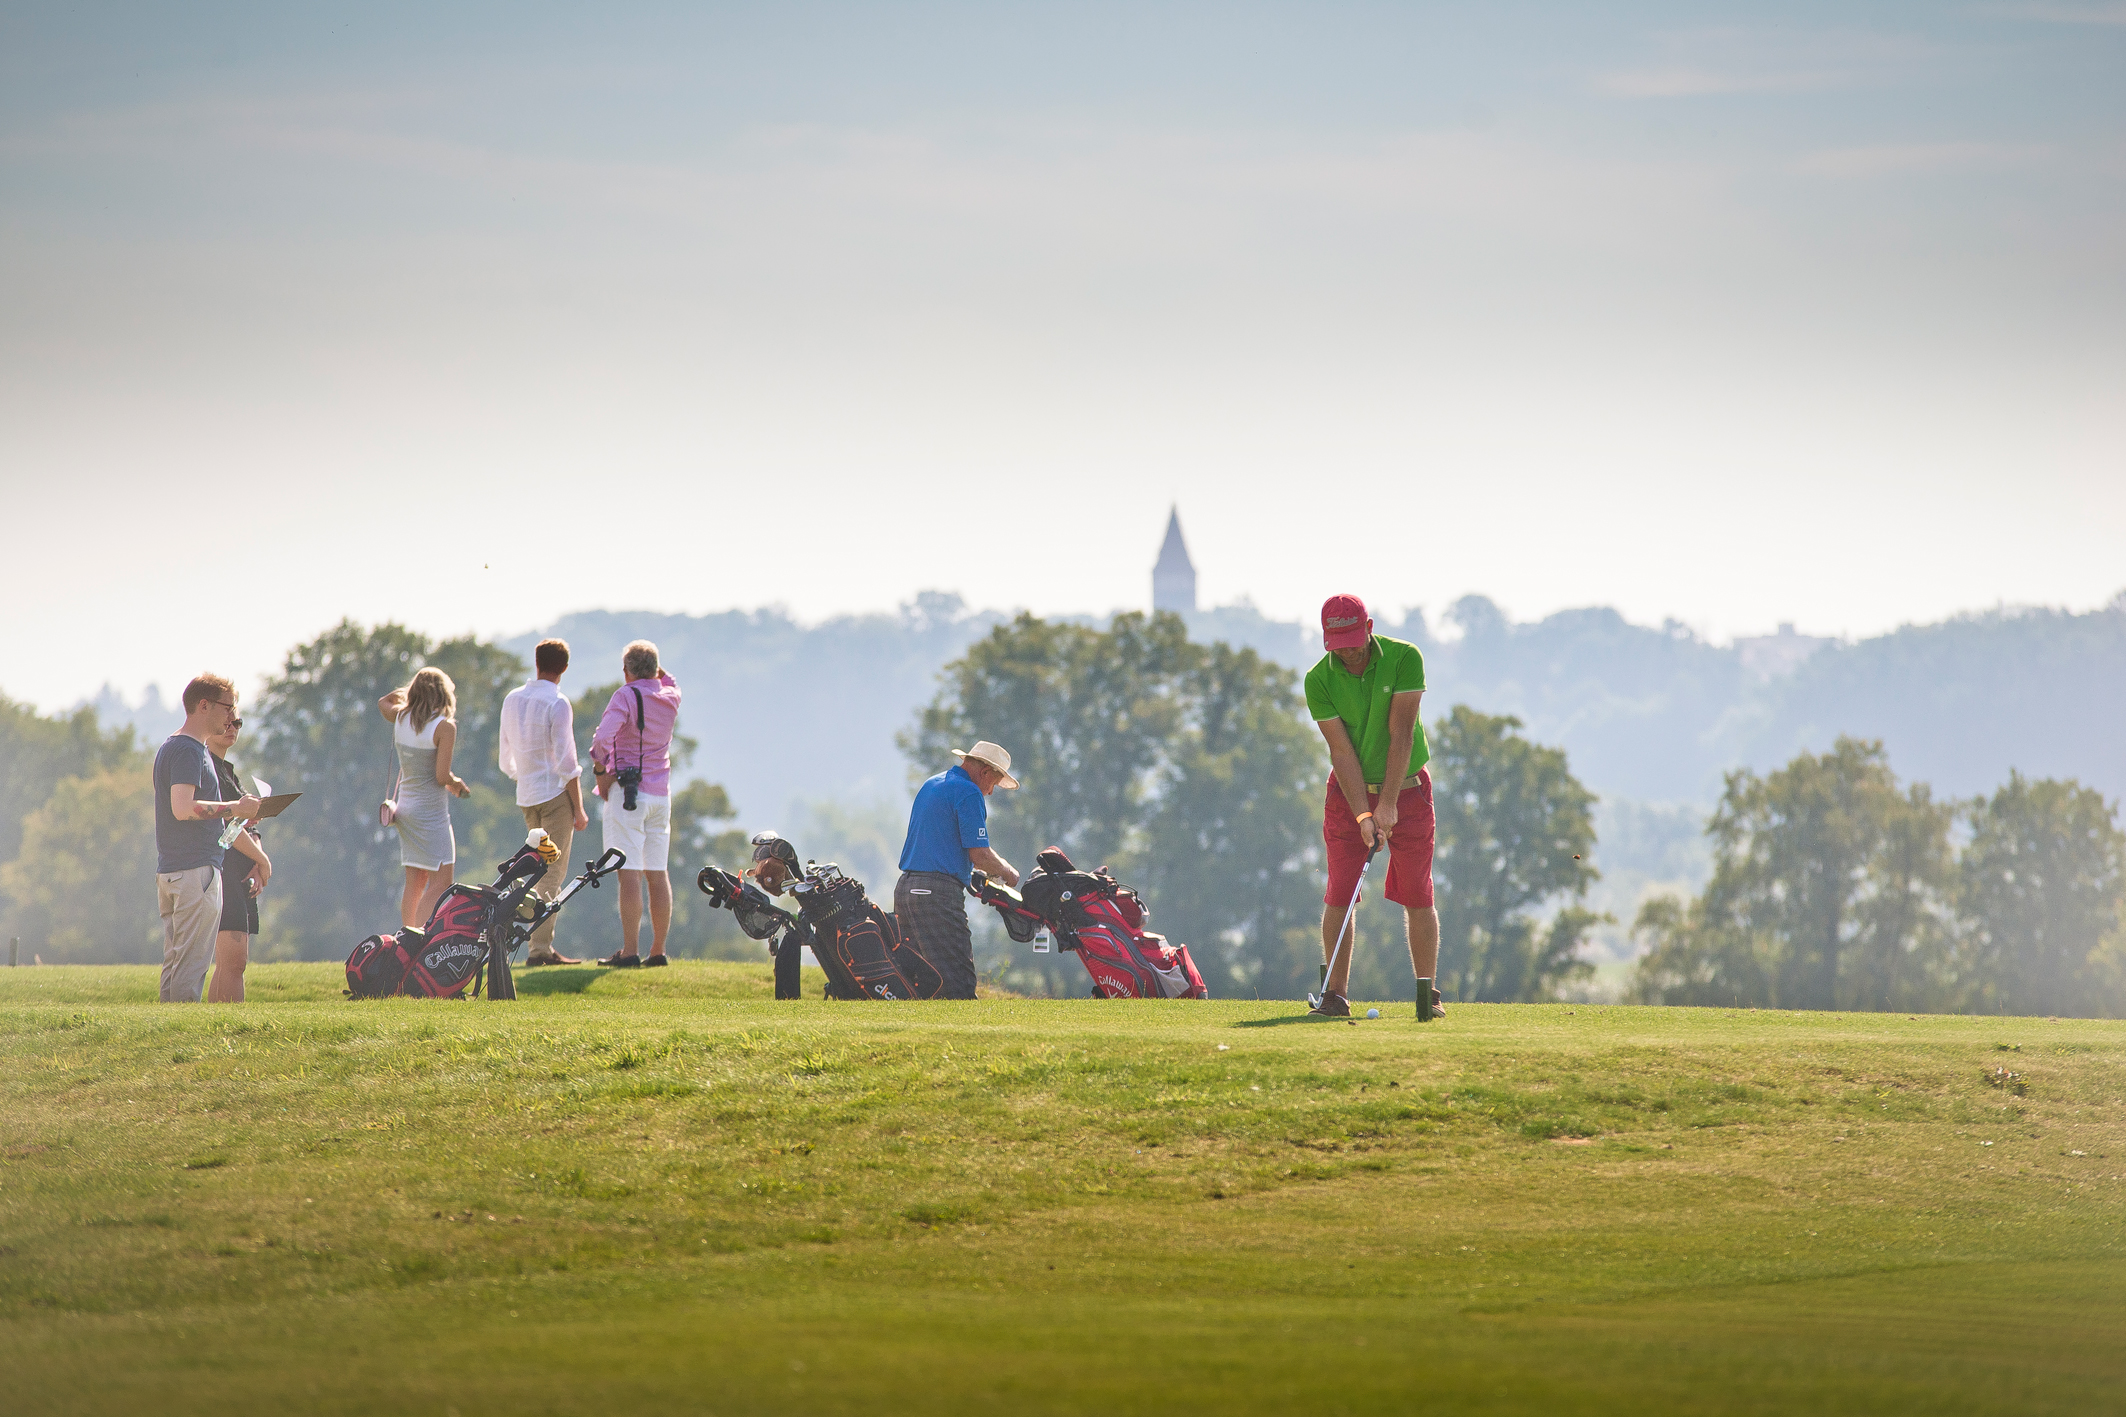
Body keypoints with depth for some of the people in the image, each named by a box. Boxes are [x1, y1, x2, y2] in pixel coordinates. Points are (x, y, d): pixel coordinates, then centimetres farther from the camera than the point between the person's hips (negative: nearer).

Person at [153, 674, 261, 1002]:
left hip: (169, 871, 10)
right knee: (191, 962, -10)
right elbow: (183, 808, -23)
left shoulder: (171, 747, 21)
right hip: (196, 869, -10)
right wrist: (235, 808, -16)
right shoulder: (188, 750, -11)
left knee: (176, 961, 10)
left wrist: (235, 811, 16)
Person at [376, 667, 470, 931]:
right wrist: (456, 783, 2)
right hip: (430, 810, -7)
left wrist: (410, 690, 21)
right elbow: (441, 776, -17)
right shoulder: (444, 726, -14)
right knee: (440, 883, -7)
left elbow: (383, 703, 30)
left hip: (405, 808, 7)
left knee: (414, 884, 11)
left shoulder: (401, 718, 4)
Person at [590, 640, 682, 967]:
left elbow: (603, 736, -22)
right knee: (657, 875, 10)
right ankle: (658, 950, 12)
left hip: (628, 791, -6)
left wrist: (601, 771, -10)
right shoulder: (671, 698, 9)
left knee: (630, 875, -10)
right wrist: (656, 668, 20)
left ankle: (629, 952, -14)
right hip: (661, 793, 6)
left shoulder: (626, 696, -9)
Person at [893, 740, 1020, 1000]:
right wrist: (1007, 872, 7)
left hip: (905, 888, 9)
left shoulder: (930, 786, 22)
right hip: (939, 891, -9)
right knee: (958, 980, -11)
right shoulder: (969, 793, -7)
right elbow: (980, 854, -12)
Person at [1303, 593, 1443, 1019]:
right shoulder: (1319, 680, -12)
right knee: (1339, 895, -6)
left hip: (1405, 787, -1)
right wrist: (1363, 815, -21)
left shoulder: (1404, 658, -15)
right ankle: (1335, 994, -1)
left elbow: (1401, 733, -18)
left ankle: (1428, 994, 3)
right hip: (1348, 792, 1)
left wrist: (1388, 804, -21)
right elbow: (1341, 750, -14)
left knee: (1417, 896, -3)